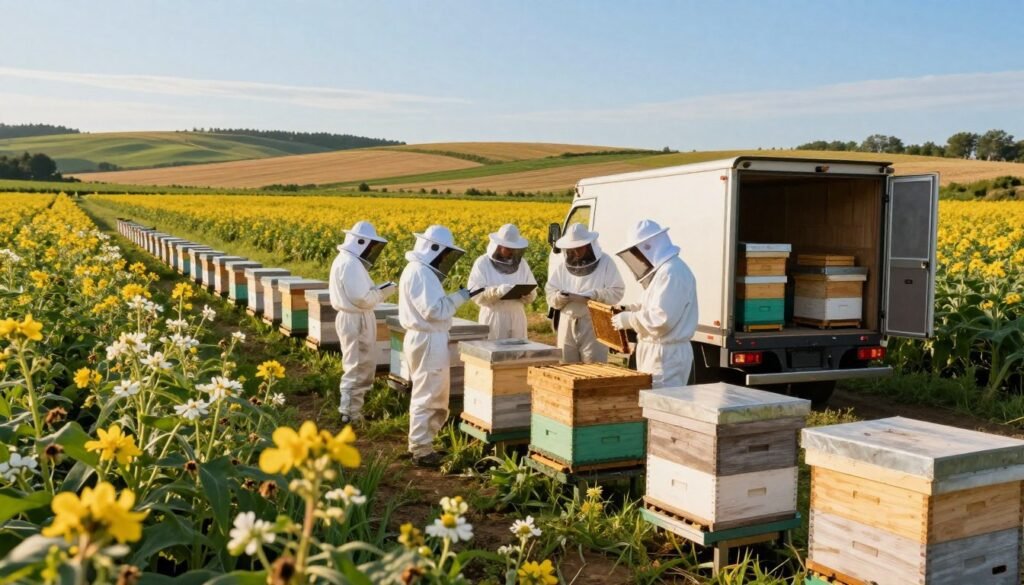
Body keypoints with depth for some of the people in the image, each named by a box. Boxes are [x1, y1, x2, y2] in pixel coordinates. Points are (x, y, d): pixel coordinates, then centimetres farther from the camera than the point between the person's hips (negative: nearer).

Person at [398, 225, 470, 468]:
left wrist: (456, 297, 12)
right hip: (427, 341, -11)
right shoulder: (420, 273, -18)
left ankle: (421, 443, 26)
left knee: (434, 394, 17)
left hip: (429, 340, 11)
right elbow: (433, 310, -22)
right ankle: (420, 450, 5)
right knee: (426, 395, -3)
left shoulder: (421, 271, 15)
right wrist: (459, 297, -16)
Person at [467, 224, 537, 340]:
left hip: (517, 318, 4)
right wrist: (497, 291, -28)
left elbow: (532, 293, 8)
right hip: (493, 318, -4)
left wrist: (527, 294, -16)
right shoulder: (482, 263, -5)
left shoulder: (521, 263, 8)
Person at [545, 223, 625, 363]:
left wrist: (591, 295, -17)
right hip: (568, 324, 4)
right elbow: (550, 294, 8)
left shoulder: (605, 262, -2)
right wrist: (562, 296, -14)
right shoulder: (561, 264, 8)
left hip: (594, 324, -3)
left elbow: (617, 292, -7)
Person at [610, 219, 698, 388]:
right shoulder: (661, 270, 15)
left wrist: (628, 319, -14)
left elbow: (661, 319, -24)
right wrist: (633, 310, 10)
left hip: (666, 355, -11)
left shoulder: (672, 273, -19)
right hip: (657, 351, 11)